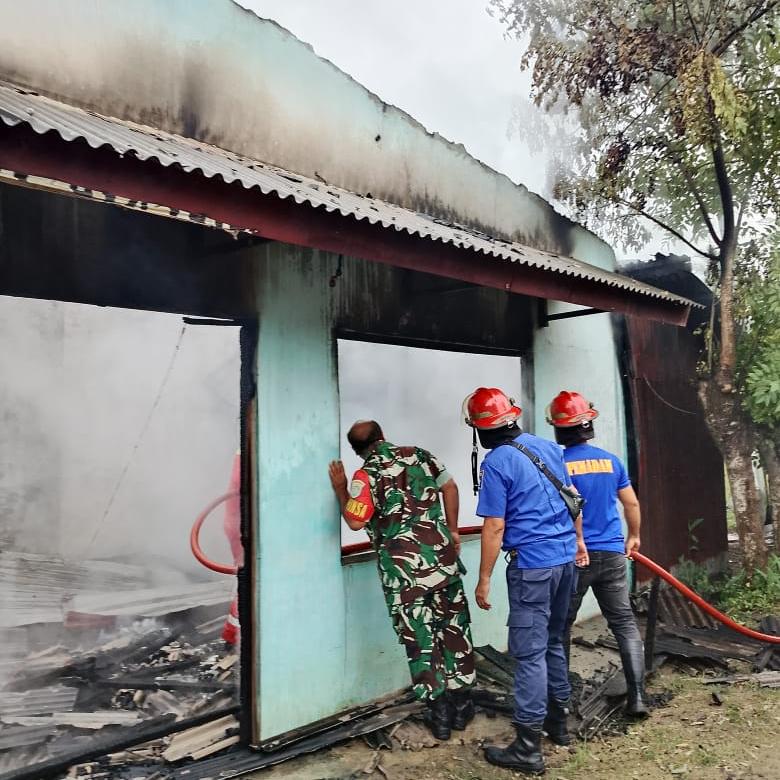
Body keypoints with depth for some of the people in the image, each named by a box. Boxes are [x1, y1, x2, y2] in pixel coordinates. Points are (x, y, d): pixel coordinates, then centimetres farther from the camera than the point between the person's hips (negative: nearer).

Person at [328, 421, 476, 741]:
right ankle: (461, 702, 24)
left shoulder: (366, 475, -9)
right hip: (440, 556, 4)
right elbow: (450, 487, 9)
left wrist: (340, 488, 4)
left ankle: (439, 713, 14)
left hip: (402, 569, -4)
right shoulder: (419, 455, 4)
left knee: (420, 637, 7)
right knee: (454, 627, 15)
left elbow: (355, 521, -10)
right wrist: (452, 531, 18)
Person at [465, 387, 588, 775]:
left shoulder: (496, 462, -14)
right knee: (553, 642, 20)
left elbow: (495, 528, -16)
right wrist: (578, 539, 27)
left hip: (532, 565, -8)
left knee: (529, 653, -1)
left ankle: (528, 748, 6)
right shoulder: (548, 446, 7)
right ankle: (558, 721, 33)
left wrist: (484, 579, -9)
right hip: (566, 557, 8)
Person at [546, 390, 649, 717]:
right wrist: (633, 536, 26)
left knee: (561, 626, 12)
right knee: (624, 623, 11)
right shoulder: (611, 460, 2)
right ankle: (637, 696, 7)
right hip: (612, 554, 3)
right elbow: (632, 503, 10)